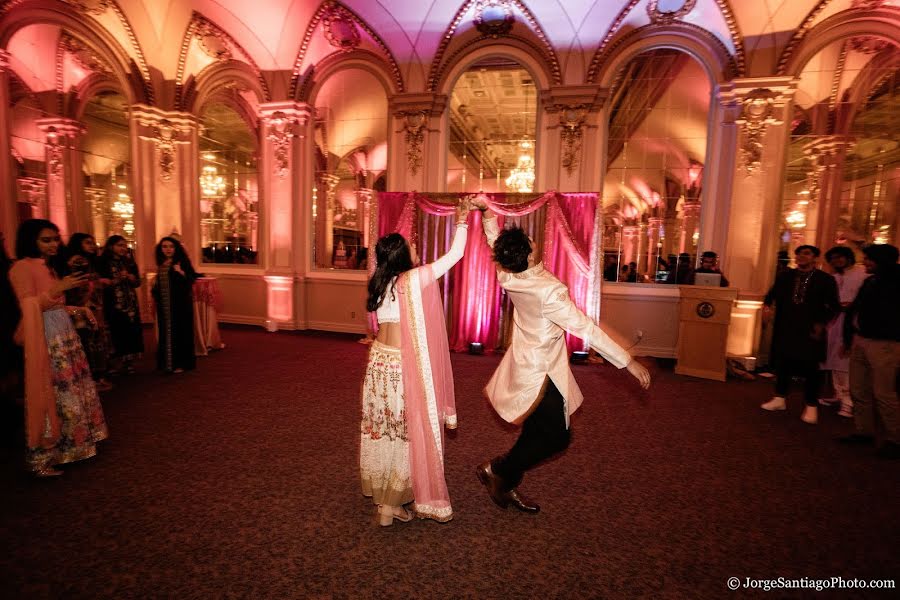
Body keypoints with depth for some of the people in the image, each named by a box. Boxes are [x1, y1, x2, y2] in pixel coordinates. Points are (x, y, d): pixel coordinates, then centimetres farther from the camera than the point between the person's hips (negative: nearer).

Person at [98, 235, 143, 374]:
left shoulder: (129, 262, 14)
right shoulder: (104, 263, -2)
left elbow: (137, 283, 12)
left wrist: (130, 277, -7)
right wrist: (117, 279, -17)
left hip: (131, 304, 5)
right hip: (114, 305, -5)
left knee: (132, 331, 3)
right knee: (118, 333, -6)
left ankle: (129, 363, 13)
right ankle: (120, 363, 3)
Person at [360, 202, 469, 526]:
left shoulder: (380, 281, 4)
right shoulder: (412, 279, -16)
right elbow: (454, 254, -13)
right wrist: (461, 221, 0)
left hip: (379, 357, 8)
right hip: (403, 363, -7)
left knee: (382, 425, 20)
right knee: (405, 429, 7)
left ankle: (379, 489, 38)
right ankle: (390, 504, 17)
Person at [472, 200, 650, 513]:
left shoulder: (508, 276, -8)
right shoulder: (548, 290, -28)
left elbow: (494, 241, 10)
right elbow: (585, 328, -26)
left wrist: (487, 210, 3)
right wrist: (628, 361, -21)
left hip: (527, 365, 8)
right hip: (541, 373, -8)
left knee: (538, 431, 20)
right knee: (556, 437, 9)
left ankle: (507, 485, 31)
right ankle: (496, 469, 18)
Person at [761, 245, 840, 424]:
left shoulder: (825, 279, -2)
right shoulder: (785, 276, 7)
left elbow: (834, 306, 0)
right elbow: (772, 293, 15)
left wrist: (822, 323, -8)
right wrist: (767, 306, -4)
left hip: (810, 330, -3)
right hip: (785, 328, 3)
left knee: (810, 368, 2)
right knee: (782, 362, 10)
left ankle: (811, 406, 15)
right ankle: (780, 398, 24)